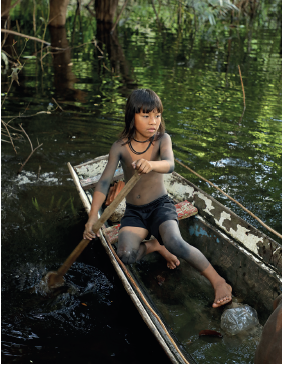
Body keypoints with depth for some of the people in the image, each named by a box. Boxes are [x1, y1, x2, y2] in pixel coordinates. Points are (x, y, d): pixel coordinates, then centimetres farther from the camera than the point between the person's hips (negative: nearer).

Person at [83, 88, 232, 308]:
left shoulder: (162, 139, -9)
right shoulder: (120, 147, -7)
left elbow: (170, 165, -30)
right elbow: (104, 183, -14)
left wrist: (151, 164, -55)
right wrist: (93, 217, -27)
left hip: (161, 206, -2)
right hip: (134, 212, 2)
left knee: (175, 243, -33)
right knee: (126, 254, -27)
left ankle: (218, 282, -17)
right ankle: (155, 245, 5)